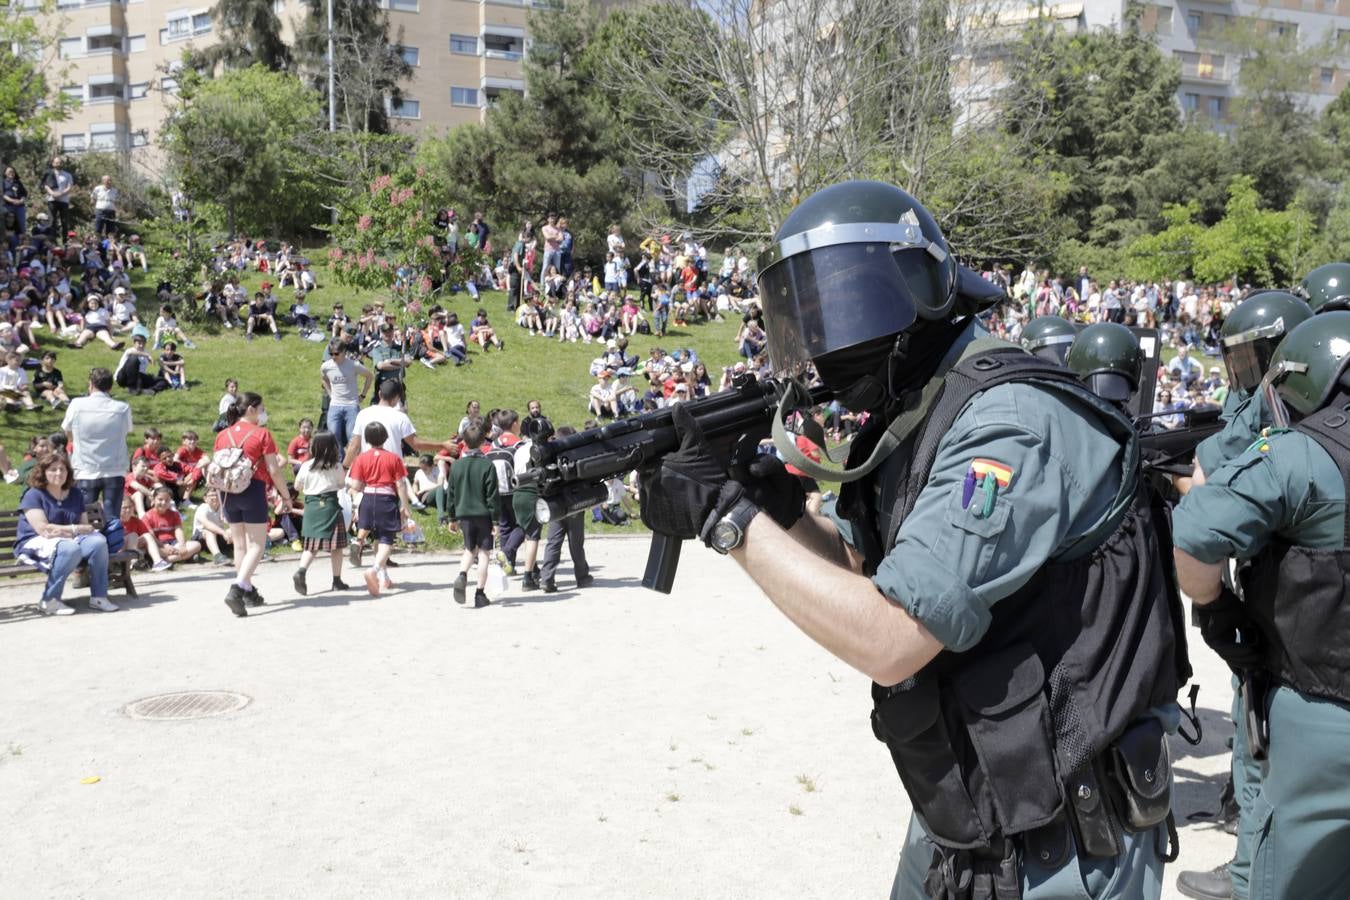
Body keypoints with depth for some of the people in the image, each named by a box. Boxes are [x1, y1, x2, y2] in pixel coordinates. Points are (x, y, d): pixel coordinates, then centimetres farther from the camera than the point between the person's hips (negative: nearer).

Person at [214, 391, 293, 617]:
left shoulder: (222, 436, 9)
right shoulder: (261, 433, -6)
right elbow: (274, 471, -8)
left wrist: (222, 496, 19)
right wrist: (286, 496, 0)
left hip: (230, 494, 6)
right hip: (254, 491, -6)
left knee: (240, 544, 15)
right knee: (257, 545, -2)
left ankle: (248, 591, 24)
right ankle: (236, 590, -18)